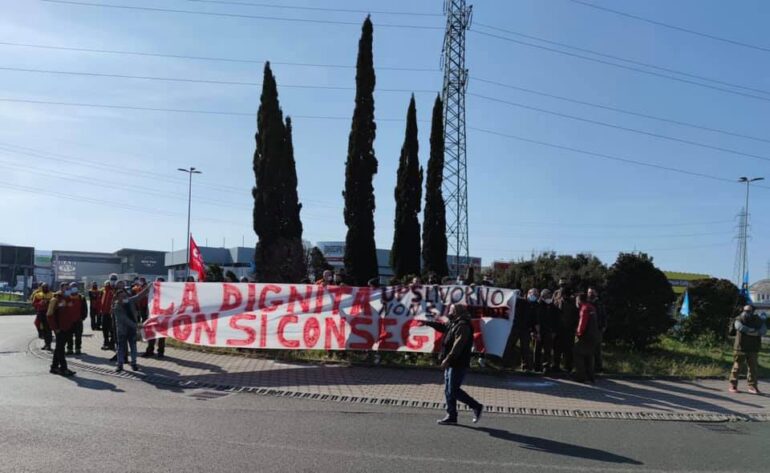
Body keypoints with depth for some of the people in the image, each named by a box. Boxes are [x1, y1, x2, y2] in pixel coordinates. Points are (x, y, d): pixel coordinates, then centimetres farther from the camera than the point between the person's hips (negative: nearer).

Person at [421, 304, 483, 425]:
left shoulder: (463, 326, -17)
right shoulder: (454, 324, 14)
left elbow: (458, 345, -26)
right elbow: (442, 326, 34)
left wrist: (448, 359, -29)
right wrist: (427, 322, 35)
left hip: (458, 364, -10)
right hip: (451, 364, 10)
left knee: (453, 390, -7)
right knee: (448, 390, 11)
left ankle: (477, 407, 6)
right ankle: (451, 416, 17)